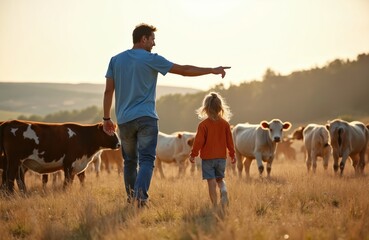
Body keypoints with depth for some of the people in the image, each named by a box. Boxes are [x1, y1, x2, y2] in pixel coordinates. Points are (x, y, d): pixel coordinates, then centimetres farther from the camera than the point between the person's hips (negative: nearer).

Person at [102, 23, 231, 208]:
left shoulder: (116, 60, 9)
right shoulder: (151, 59, -3)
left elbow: (108, 91, 7)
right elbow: (184, 70, -2)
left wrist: (106, 118, 15)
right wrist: (212, 70, 5)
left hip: (124, 120, 4)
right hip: (146, 118, -4)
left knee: (130, 161, 16)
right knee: (146, 160, -7)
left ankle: (131, 198, 22)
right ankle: (140, 195, -27)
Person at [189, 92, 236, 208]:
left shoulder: (203, 124, -11)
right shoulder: (225, 123, 0)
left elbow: (199, 141, -10)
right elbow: (229, 141, 6)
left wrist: (193, 154, 2)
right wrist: (232, 154, 18)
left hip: (207, 157, -3)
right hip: (221, 157, 3)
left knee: (211, 181, 0)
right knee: (220, 179, 17)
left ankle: (215, 205, -3)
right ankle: (224, 191, -13)